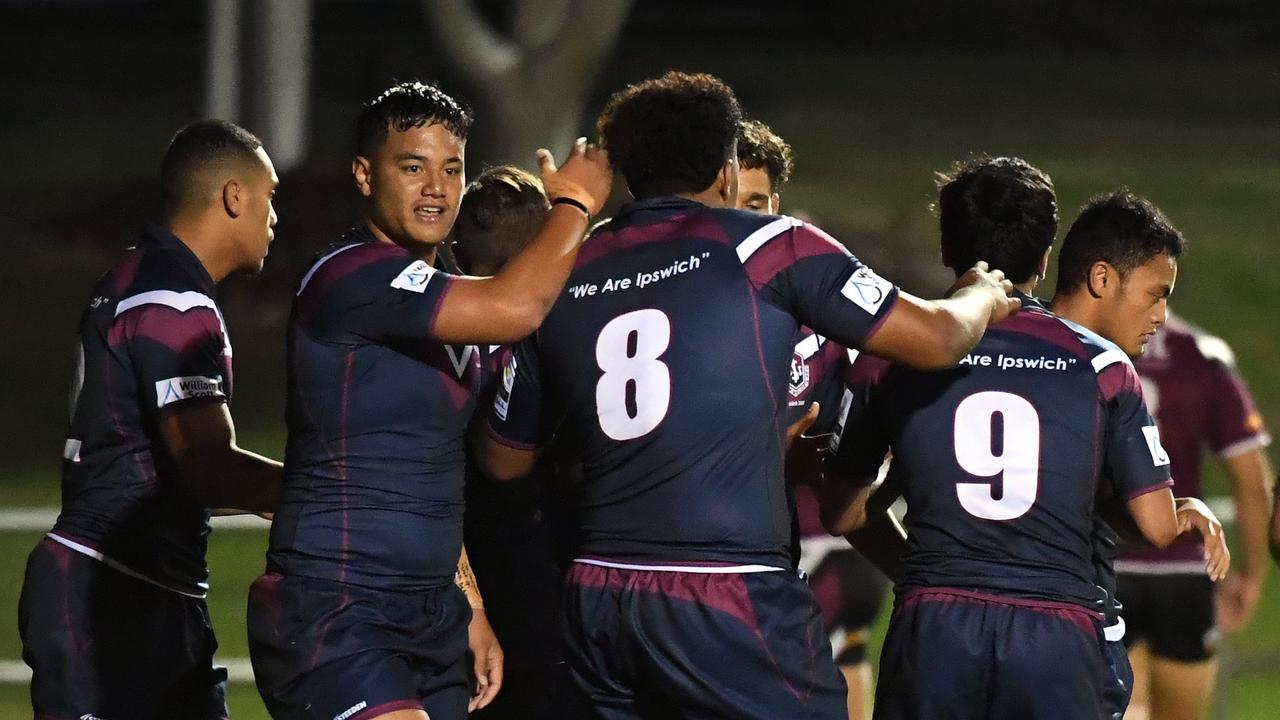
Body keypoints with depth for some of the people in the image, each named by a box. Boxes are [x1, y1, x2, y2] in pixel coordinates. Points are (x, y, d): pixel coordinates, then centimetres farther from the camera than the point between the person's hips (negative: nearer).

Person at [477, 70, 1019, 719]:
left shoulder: (563, 279, 11)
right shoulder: (768, 247, -1)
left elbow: (503, 459, 20)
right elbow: (935, 339, 2)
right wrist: (983, 296, 25)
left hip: (597, 602, 5)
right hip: (728, 601, -5)